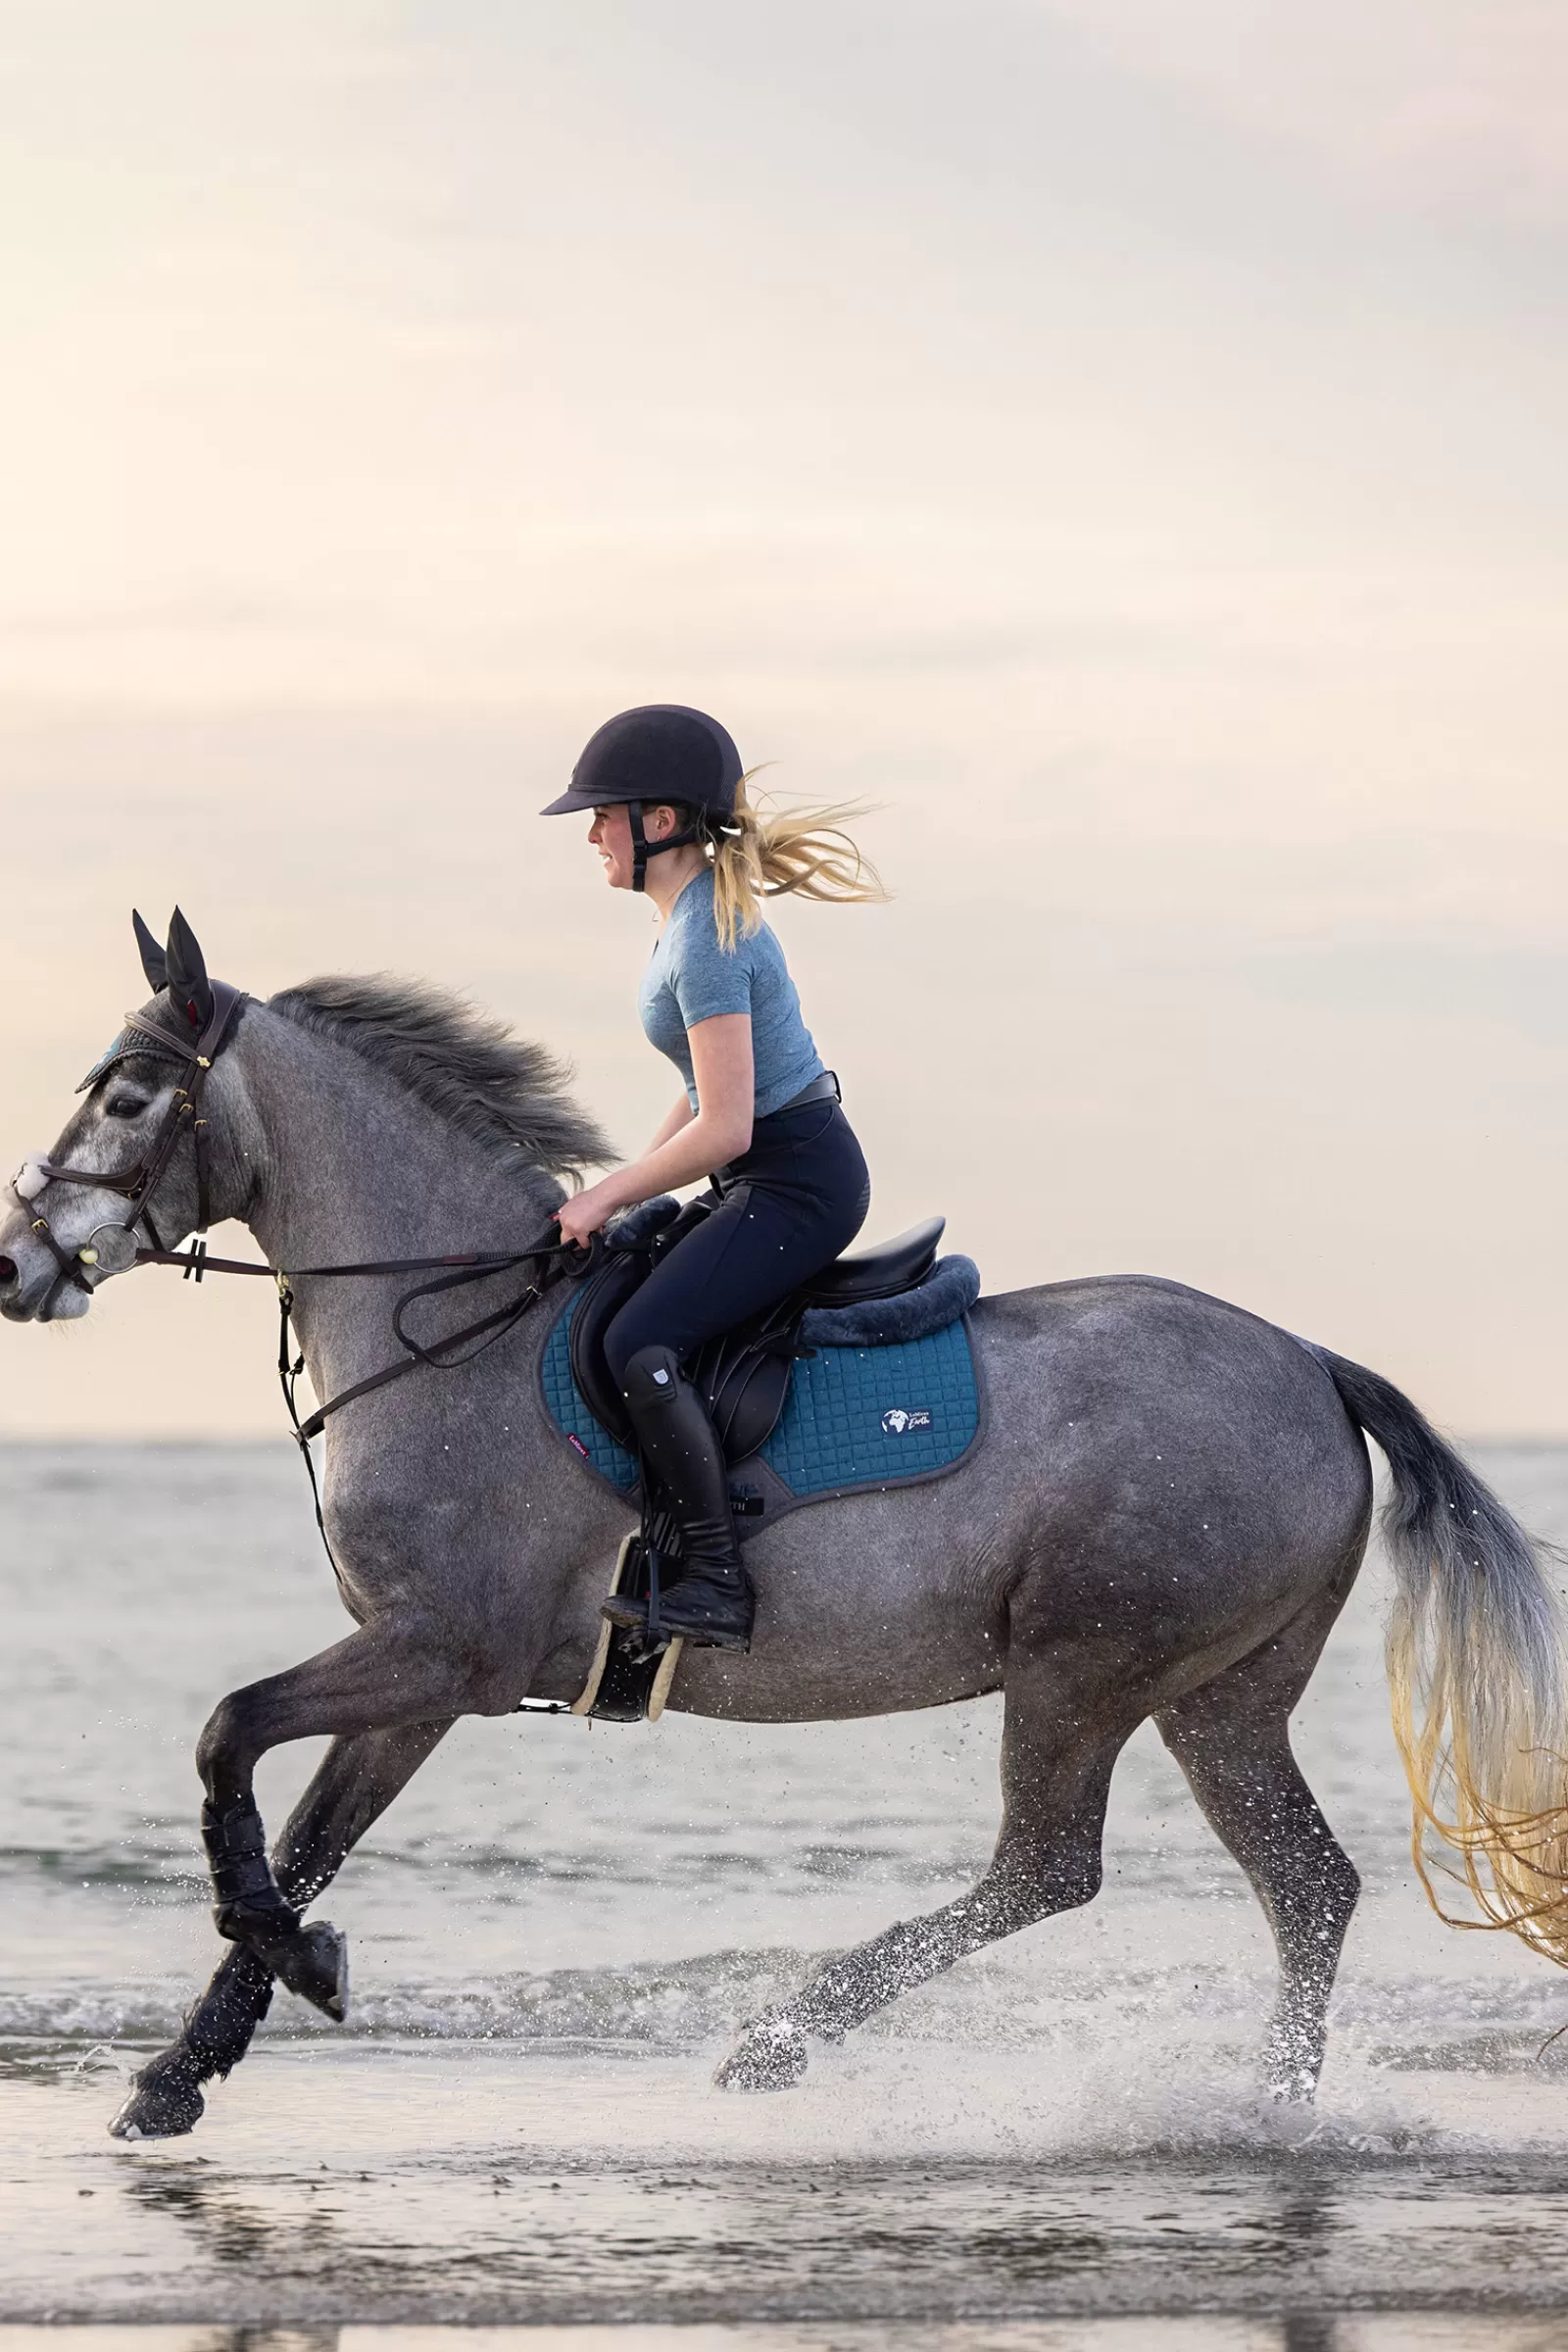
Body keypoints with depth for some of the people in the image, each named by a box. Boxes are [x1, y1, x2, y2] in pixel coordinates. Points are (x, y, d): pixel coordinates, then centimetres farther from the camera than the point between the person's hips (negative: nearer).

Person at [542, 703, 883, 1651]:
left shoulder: (707, 942, -20)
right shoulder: (704, 913, 11)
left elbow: (722, 1128, -24)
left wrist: (610, 1195, -12)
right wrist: (626, 1190, 12)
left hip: (798, 1184, -11)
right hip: (776, 1177, 11)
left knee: (641, 1345, -24)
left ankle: (720, 1589, -22)